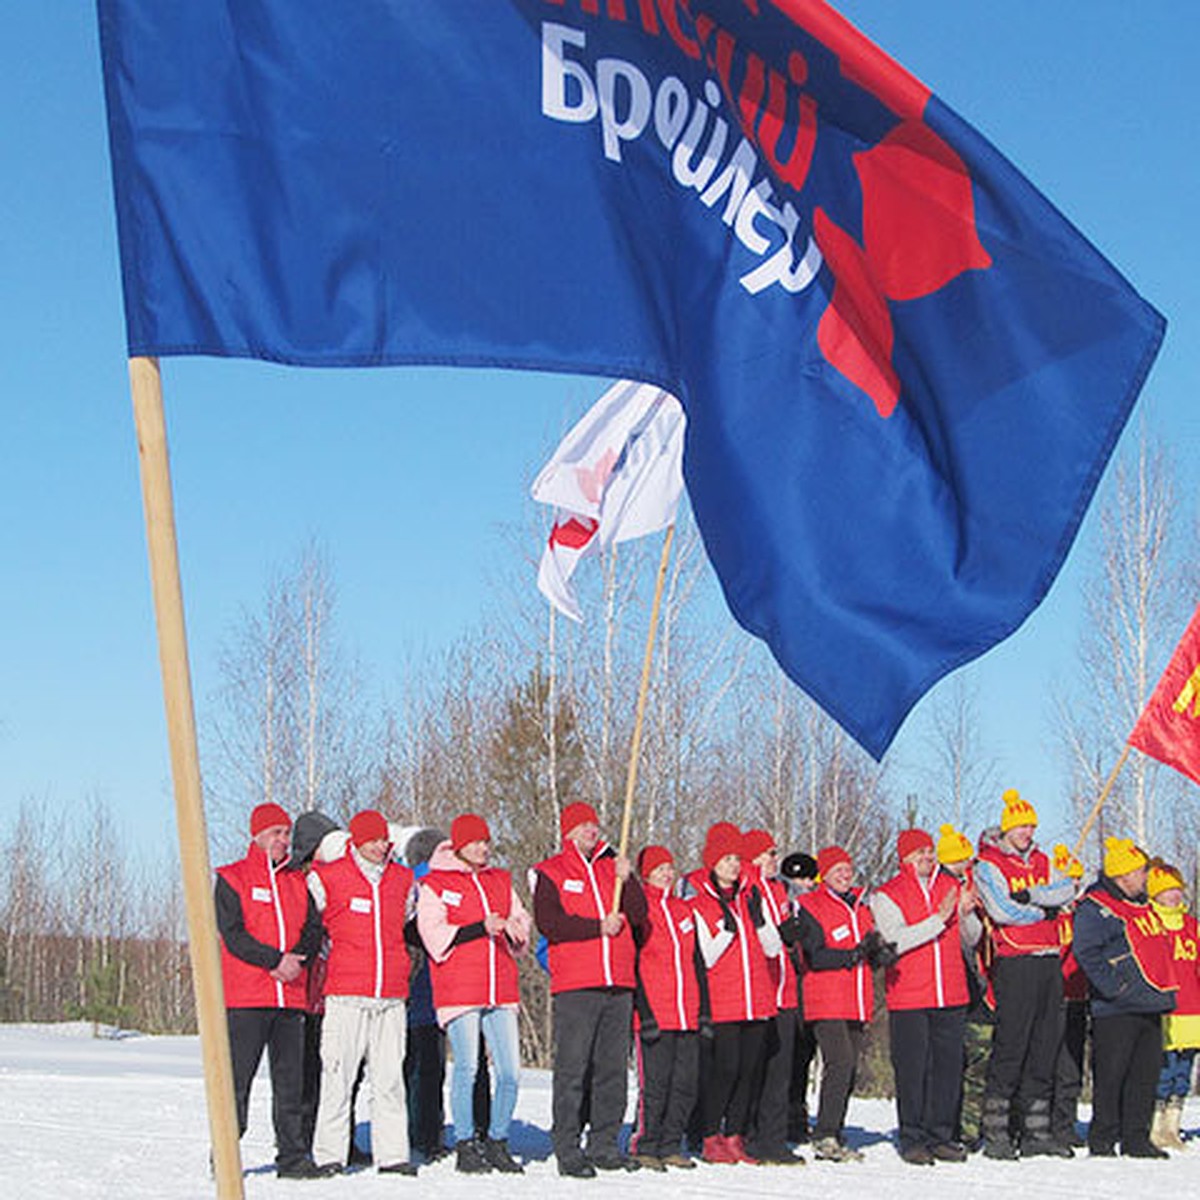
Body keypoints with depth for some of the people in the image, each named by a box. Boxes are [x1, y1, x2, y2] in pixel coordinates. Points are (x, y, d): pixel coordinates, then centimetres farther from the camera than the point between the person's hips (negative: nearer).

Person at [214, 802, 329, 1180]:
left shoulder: (298, 882, 17)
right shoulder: (231, 879, 3)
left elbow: (313, 929, 9)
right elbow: (232, 934, -8)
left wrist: (297, 959, -11)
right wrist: (274, 960, -17)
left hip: (291, 995, 5)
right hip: (245, 997, -5)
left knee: (291, 1080, 4)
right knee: (238, 1077, -5)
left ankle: (293, 1156, 8)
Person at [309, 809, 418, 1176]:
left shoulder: (403, 880, 13)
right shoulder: (328, 878, 0)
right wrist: (326, 954, 11)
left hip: (392, 995, 4)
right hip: (346, 994, -4)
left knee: (390, 1077, 3)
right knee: (338, 1074, -5)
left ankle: (392, 1154, 6)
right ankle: (329, 1156, 0)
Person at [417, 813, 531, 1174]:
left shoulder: (500, 881, 19)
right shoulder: (434, 885, 3)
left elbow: (522, 923, 21)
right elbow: (435, 938, -7)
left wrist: (511, 927, -2)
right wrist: (482, 927, -16)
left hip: (501, 990, 5)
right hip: (458, 991, -5)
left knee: (510, 1070, -1)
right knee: (467, 1067, -9)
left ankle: (497, 1144, 13)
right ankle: (465, 1147, 1)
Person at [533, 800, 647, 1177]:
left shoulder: (610, 866, 18)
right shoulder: (550, 873, 5)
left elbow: (638, 914, 8)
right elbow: (548, 922, -9)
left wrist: (626, 879, -8)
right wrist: (598, 927, -12)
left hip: (618, 983, 5)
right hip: (574, 985, -5)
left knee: (612, 1067, 7)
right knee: (572, 1068, -6)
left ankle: (605, 1144, 14)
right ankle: (567, 1149, -2)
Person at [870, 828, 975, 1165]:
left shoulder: (951, 886, 13)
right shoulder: (887, 895, -1)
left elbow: (969, 941, 15)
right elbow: (896, 941, -15)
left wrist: (967, 915, -6)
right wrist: (939, 919, -18)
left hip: (951, 996, 4)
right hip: (908, 997, -4)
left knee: (948, 1065, 4)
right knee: (912, 1068, -3)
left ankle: (940, 1134, 13)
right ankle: (912, 1138, 5)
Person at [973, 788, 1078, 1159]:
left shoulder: (1041, 862, 20)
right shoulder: (988, 864, 1)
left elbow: (1067, 891, 3)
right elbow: (1002, 910, -12)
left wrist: (1029, 896, -10)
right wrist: (1044, 910, -3)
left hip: (1049, 961, 7)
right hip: (1015, 961, -6)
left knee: (1045, 1045, 6)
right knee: (1010, 1045, -10)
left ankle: (1036, 1131, 11)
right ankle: (995, 1132, -6)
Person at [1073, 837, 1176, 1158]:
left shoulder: (1141, 904, 19)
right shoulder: (1094, 908, -10)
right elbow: (1087, 953, -19)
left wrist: (1164, 992, 22)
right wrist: (1114, 988, -22)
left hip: (1149, 1008, 8)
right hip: (1116, 1011, -8)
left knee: (1146, 1072, 7)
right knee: (1110, 1075, -5)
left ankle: (1136, 1137, 14)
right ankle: (1103, 1139, 3)